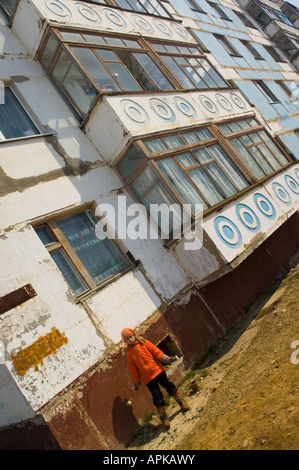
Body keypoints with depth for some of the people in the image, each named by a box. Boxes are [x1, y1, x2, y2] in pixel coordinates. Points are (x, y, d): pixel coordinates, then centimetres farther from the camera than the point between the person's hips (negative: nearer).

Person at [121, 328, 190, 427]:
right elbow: (133, 369, 3)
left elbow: (155, 350, -1)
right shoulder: (129, 354, -1)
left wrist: (165, 358, -11)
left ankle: (182, 402, 31)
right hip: (148, 378, -1)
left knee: (169, 386, 10)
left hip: (158, 370, 1)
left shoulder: (143, 342, 1)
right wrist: (136, 383, 7)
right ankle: (163, 417, 17)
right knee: (157, 397, -2)